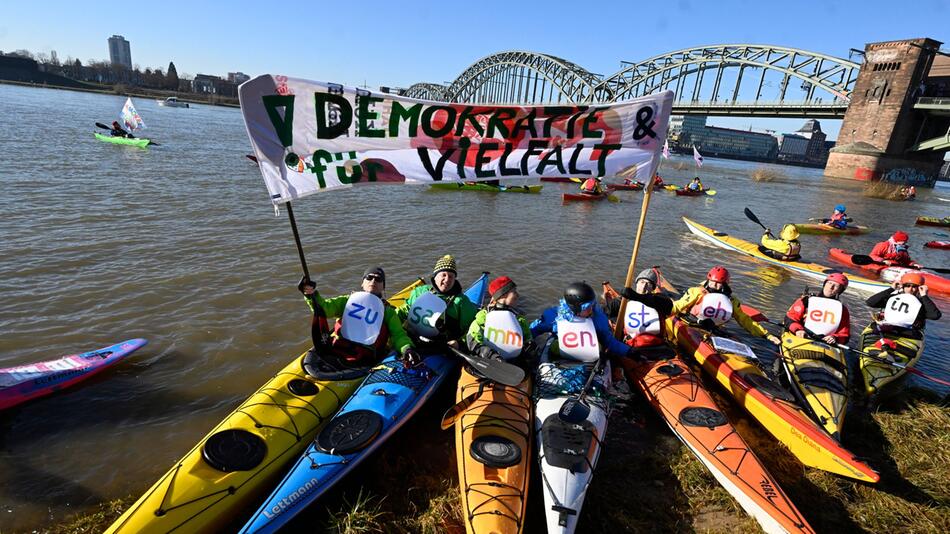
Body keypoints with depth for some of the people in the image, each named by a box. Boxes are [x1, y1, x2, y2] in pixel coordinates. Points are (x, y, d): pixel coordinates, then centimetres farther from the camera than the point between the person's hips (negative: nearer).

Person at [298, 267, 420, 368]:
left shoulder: (387, 311, 25)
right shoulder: (348, 300, 25)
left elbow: (398, 334, 13)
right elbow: (324, 307, 11)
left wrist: (407, 348, -9)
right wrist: (311, 294, -9)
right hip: (333, 352, 1)